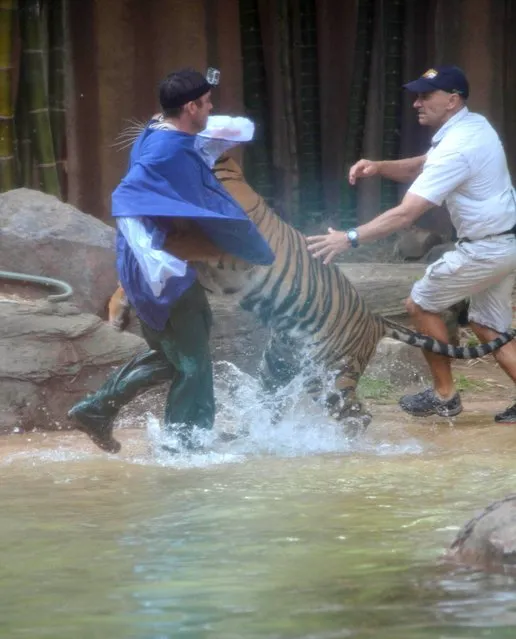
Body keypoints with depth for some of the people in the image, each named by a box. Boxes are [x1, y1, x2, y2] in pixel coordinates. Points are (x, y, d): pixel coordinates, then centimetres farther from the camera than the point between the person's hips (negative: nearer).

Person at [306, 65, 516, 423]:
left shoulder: (456, 149, -25)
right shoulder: (473, 126, 7)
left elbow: (407, 213, -30)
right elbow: (421, 169, 18)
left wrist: (350, 239, -30)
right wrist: (378, 167, 0)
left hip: (485, 249, -10)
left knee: (421, 304, 4)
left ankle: (444, 396, 12)